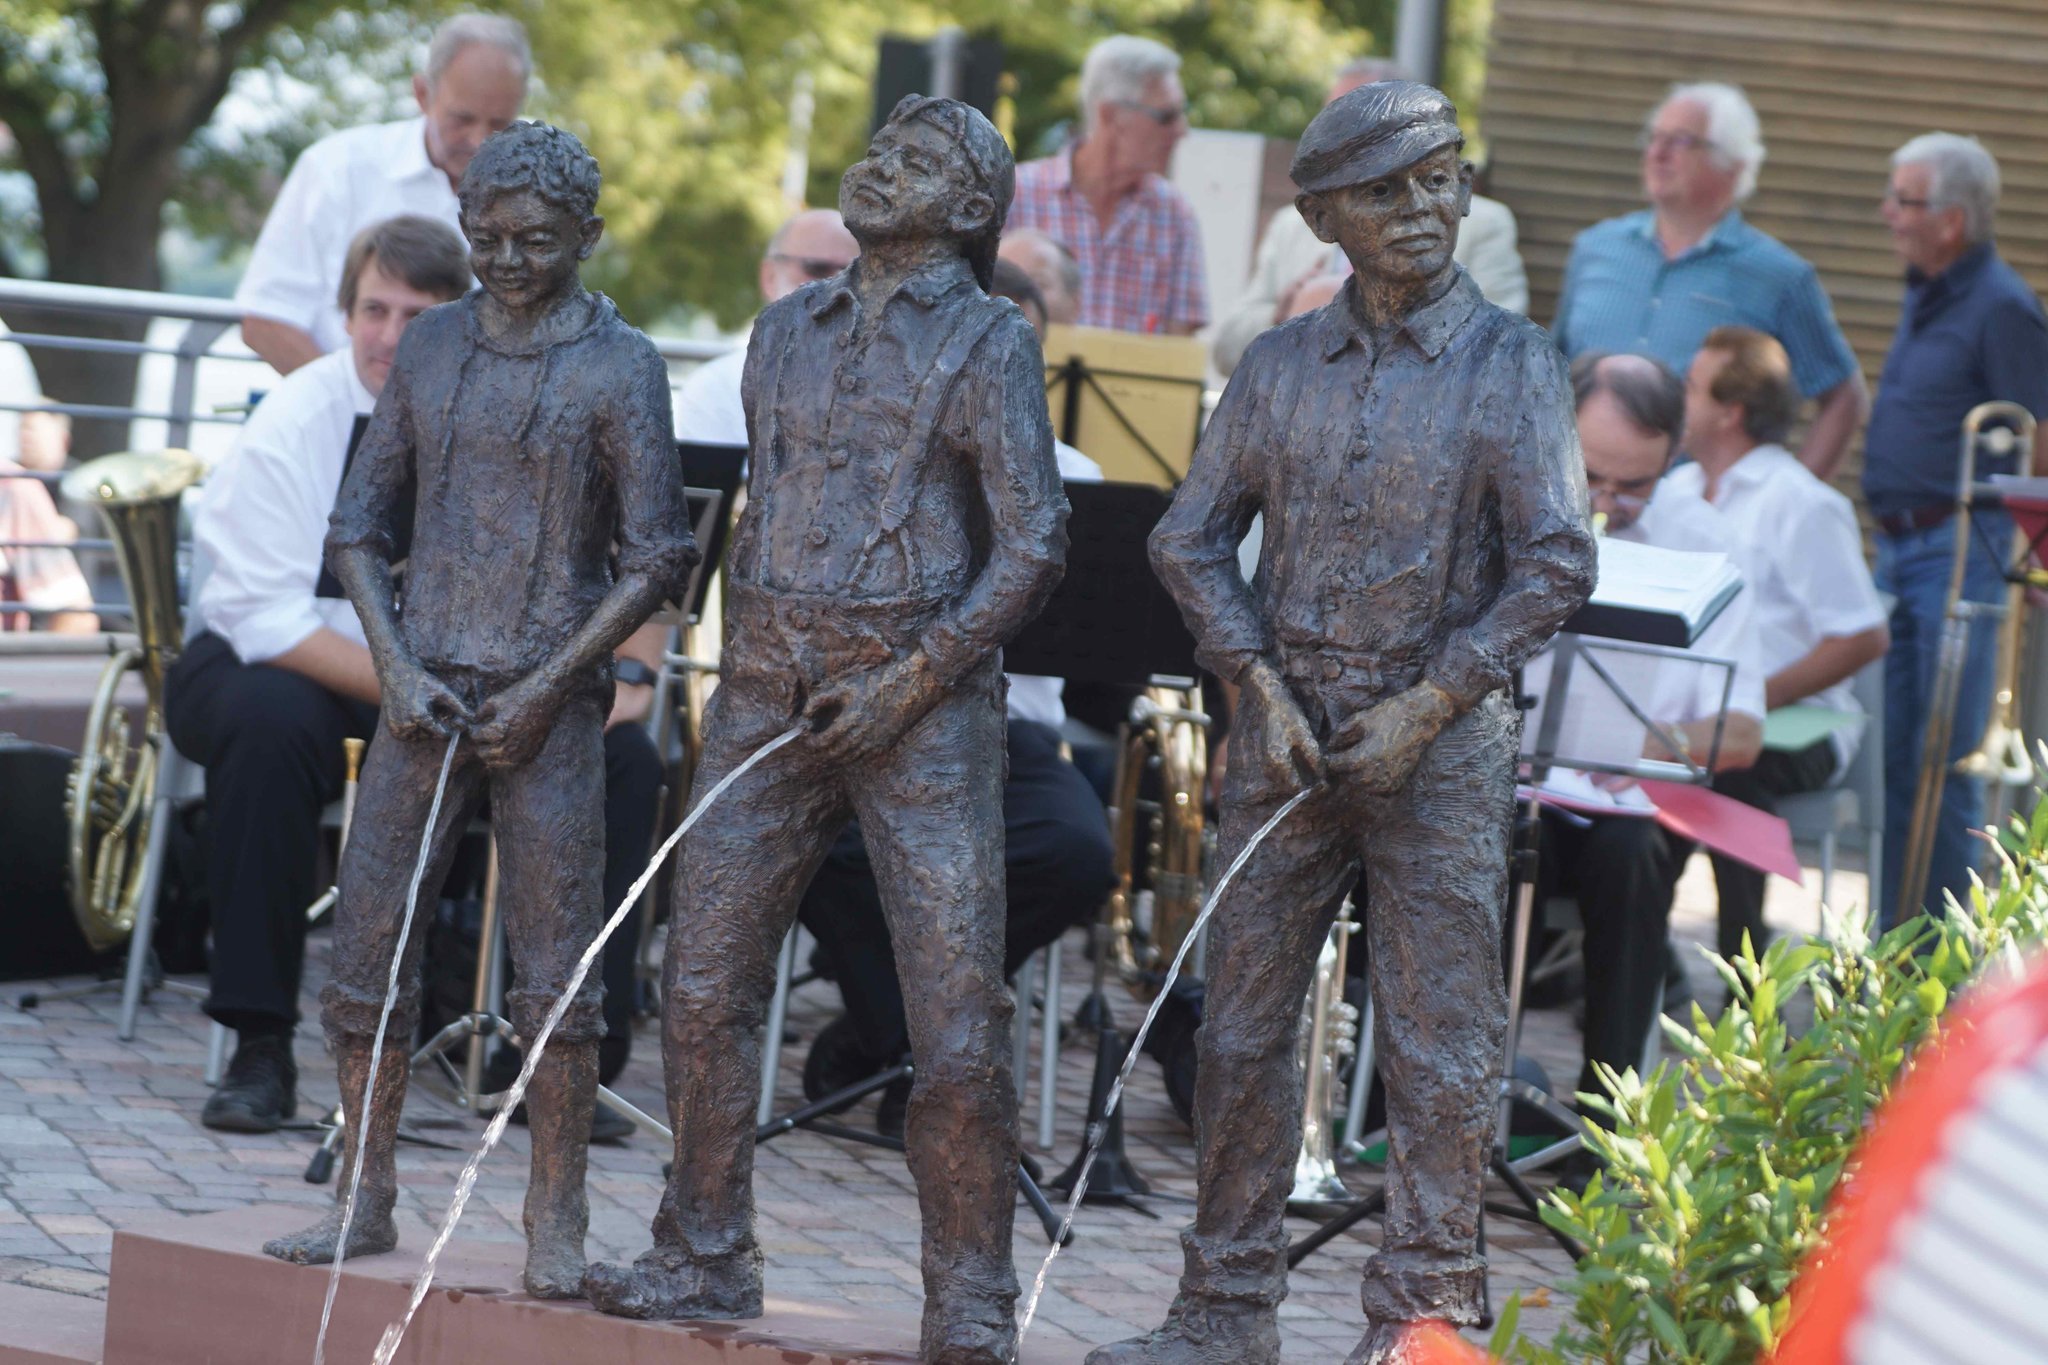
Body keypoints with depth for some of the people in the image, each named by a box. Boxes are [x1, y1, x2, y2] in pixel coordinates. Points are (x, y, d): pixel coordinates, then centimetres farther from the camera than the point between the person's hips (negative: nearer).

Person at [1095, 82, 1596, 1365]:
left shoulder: (1510, 361, -2)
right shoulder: (1282, 364, 8)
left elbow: (1556, 563, -8)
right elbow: (1192, 539, 9)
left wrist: (1428, 707, -12)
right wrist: (1265, 687, -3)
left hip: (1441, 737, -3)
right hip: (1290, 730, 4)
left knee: (1442, 1041, -2)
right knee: (1243, 1020, 6)